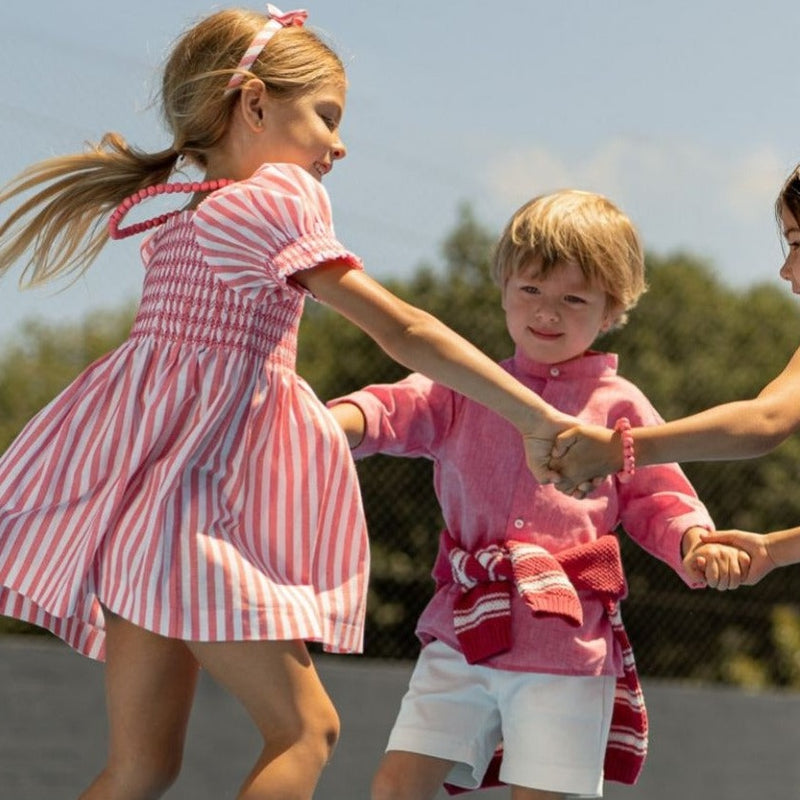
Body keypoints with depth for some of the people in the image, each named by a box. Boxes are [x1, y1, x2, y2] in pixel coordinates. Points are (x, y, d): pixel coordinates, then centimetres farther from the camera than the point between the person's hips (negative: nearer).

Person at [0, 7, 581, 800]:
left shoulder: (175, 215, 16)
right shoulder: (279, 199, -9)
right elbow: (401, 330, -13)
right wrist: (538, 420, -13)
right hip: (194, 502, -9)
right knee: (304, 730, -7)